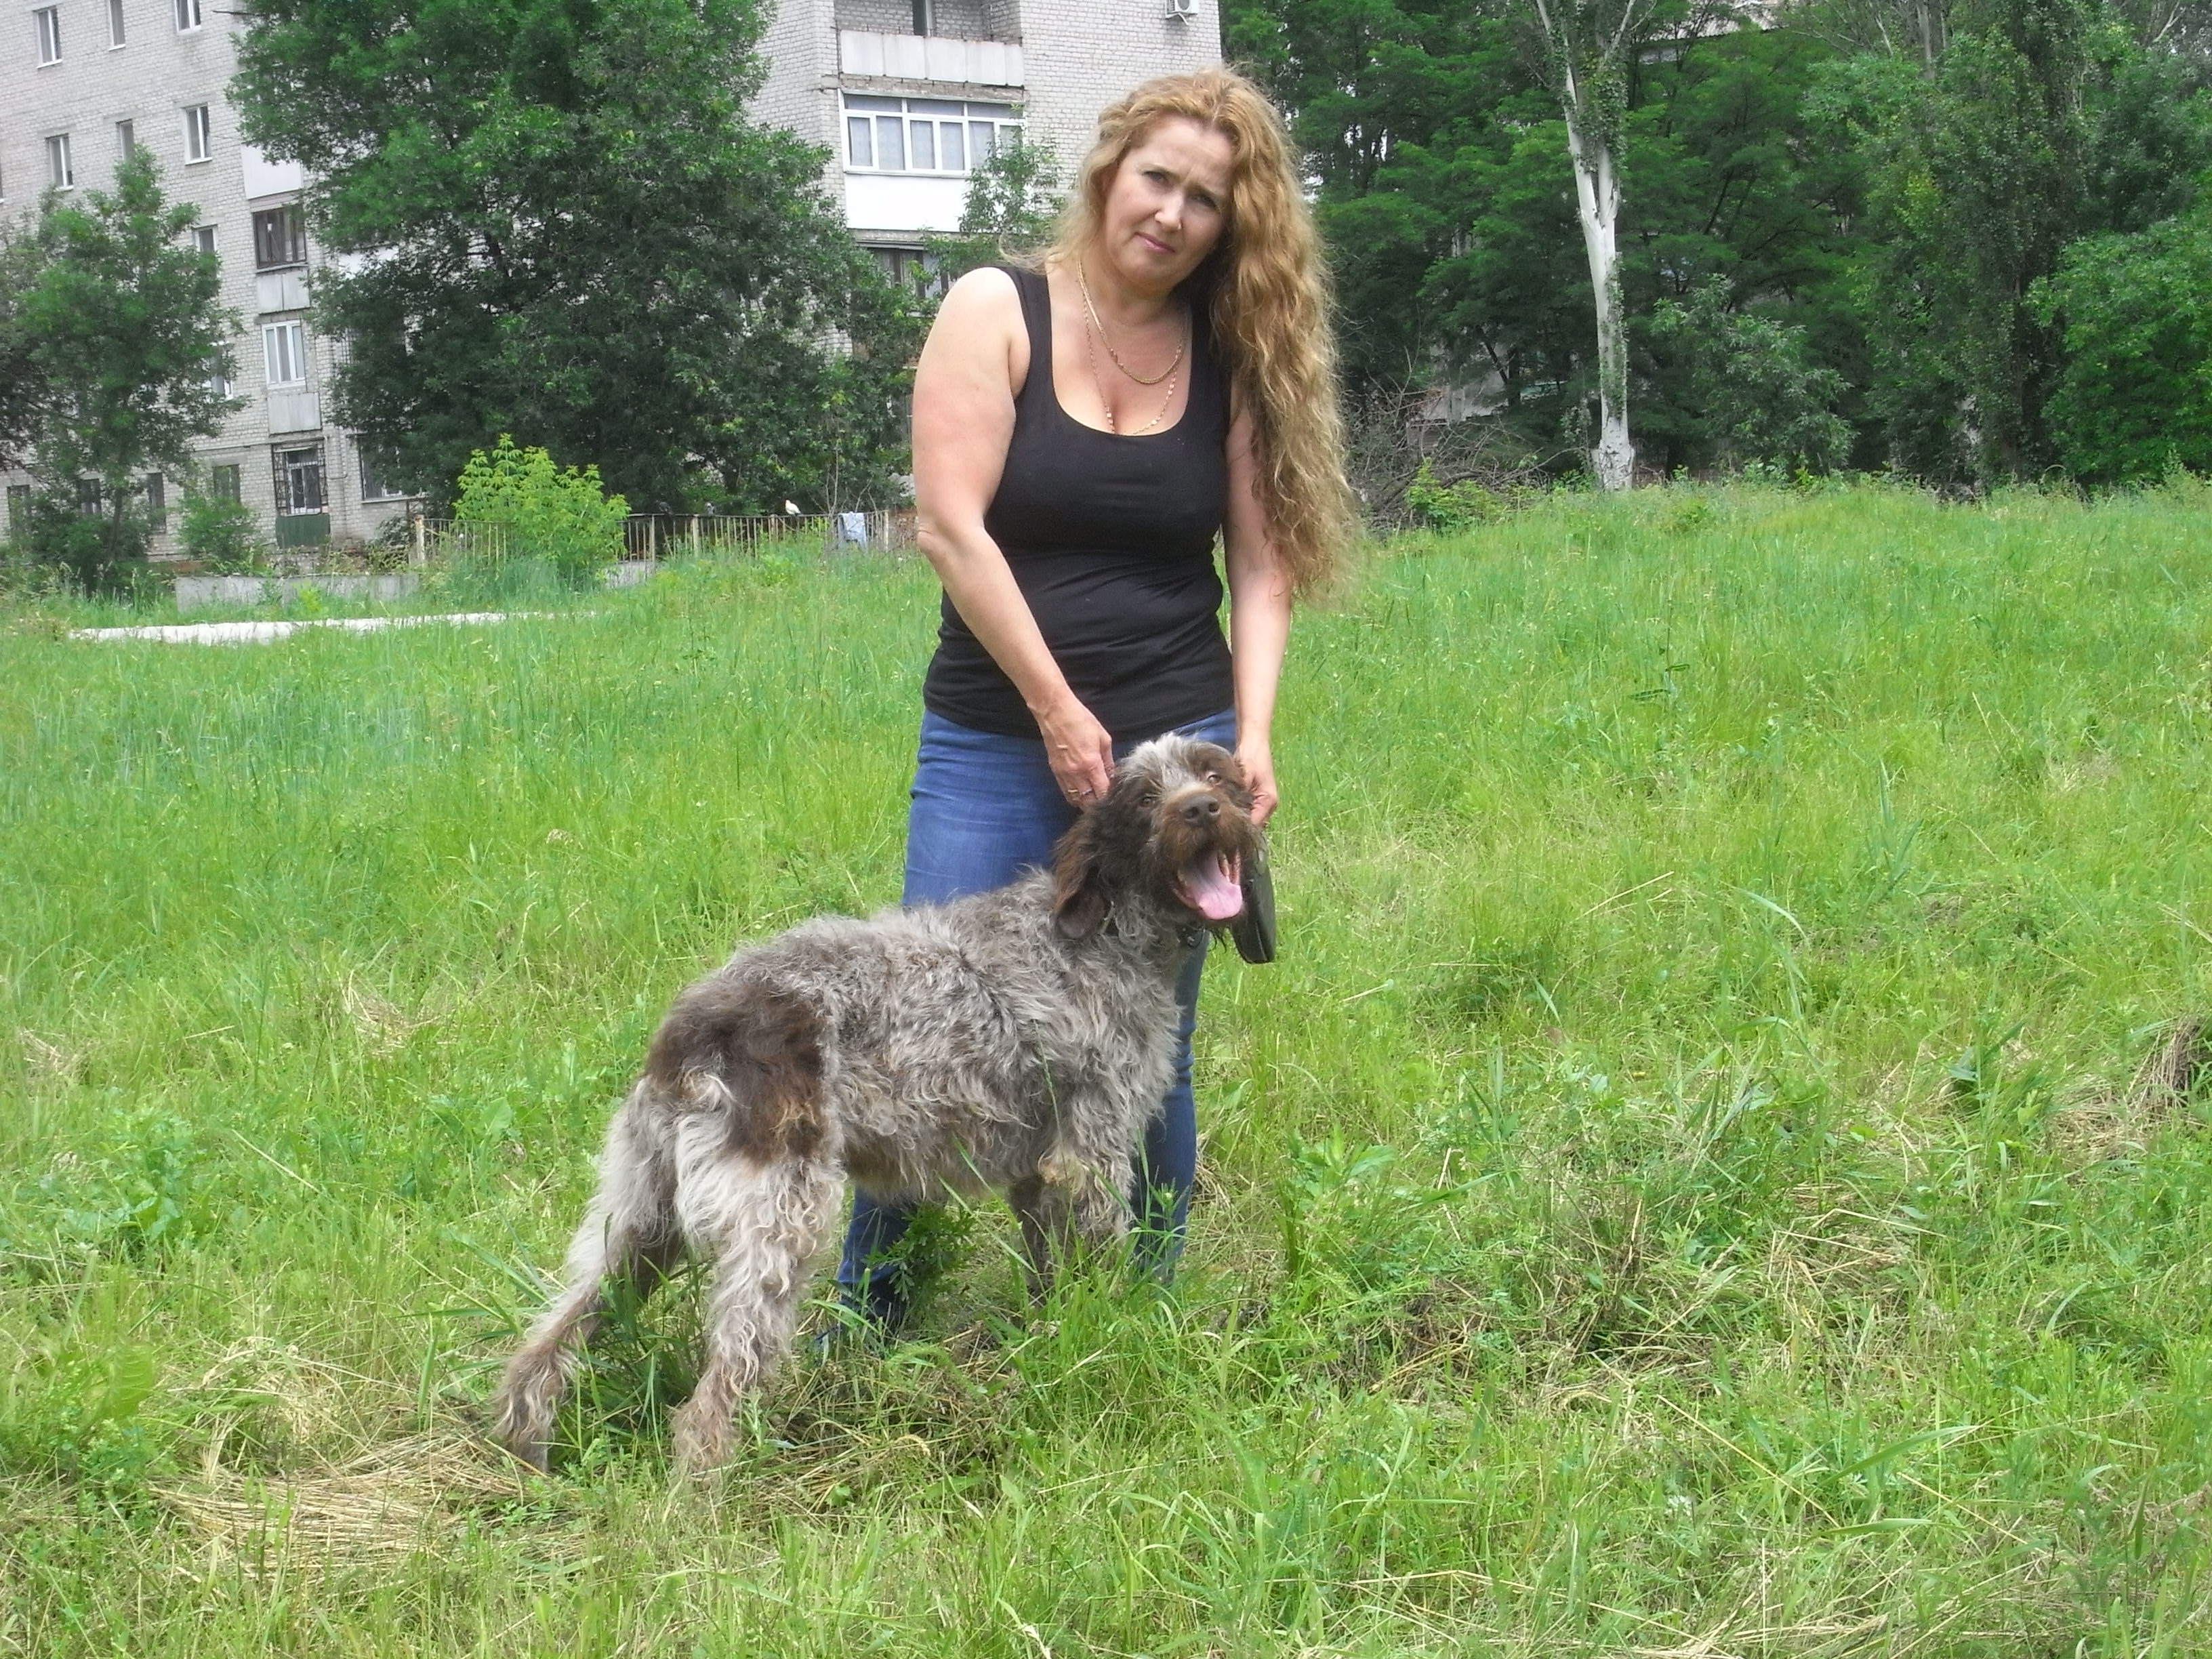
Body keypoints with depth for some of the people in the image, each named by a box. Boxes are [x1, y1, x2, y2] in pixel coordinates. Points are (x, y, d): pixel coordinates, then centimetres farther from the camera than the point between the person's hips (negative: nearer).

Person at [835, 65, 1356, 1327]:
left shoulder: (1230, 355, 4)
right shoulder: (999, 312, -5)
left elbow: (1261, 562, 3)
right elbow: (953, 526, -12)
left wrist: (1253, 736, -10)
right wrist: (1059, 713, -13)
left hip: (1176, 743, 2)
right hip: (994, 740, -2)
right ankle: (860, 1311, 11)